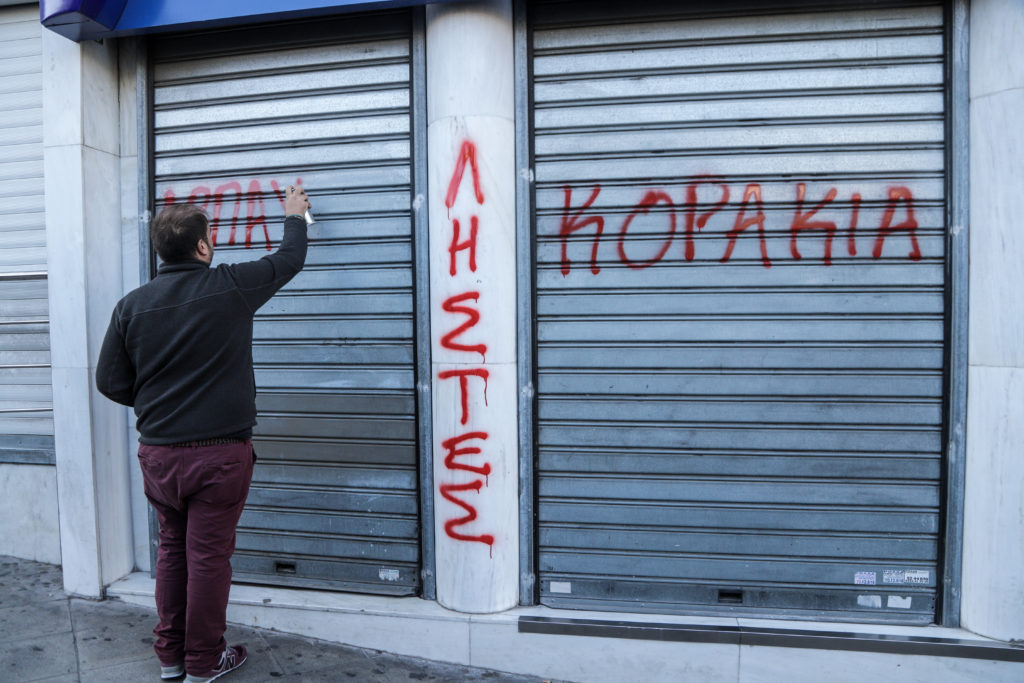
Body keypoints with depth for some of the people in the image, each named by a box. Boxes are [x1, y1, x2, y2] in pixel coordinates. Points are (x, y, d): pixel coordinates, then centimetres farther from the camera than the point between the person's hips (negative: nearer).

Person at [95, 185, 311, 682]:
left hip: (157, 453, 4)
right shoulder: (230, 286, -9)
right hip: (219, 452, -4)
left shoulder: (131, 305, 1)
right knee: (209, 556, 8)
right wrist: (295, 215, 25)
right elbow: (289, 259, 7)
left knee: (172, 549, 20)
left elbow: (110, 381, 3)